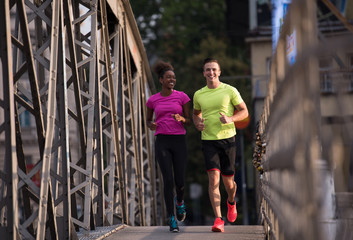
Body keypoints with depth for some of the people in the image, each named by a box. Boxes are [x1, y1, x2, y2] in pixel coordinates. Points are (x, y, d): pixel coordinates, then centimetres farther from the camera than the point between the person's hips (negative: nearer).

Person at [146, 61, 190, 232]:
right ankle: (172, 219, -1)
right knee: (168, 181, -12)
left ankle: (179, 200, 37)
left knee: (180, 182, 0)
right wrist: (151, 125, -6)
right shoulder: (153, 100, 6)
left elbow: (188, 121, 6)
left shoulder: (182, 96, 4)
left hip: (179, 142, 0)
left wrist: (181, 119, -18)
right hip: (162, 142, 0)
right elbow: (148, 120, 19)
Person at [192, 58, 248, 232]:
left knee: (228, 181, 7)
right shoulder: (198, 95, 7)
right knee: (213, 178, -15)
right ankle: (218, 220, -16)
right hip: (208, 141, 1)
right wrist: (197, 123, 1)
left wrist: (230, 118, -16)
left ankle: (231, 202, 43)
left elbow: (244, 111, 4)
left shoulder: (230, 91, -1)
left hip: (227, 139, -1)